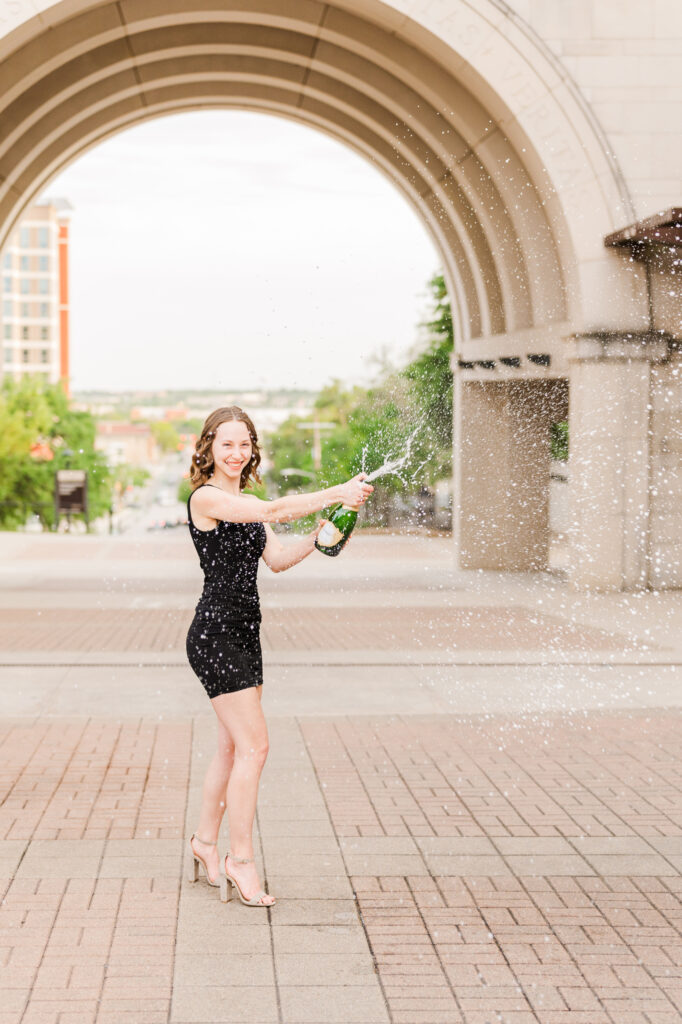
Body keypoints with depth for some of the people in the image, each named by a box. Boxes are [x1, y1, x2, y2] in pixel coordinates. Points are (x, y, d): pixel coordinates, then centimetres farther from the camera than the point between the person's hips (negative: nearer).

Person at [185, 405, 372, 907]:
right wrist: (336, 494, -26)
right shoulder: (206, 497, -11)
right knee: (253, 745, -10)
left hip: (244, 633, 9)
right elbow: (274, 511, -24)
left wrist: (318, 536, -7)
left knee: (233, 746, 13)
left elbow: (278, 559, 8)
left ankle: (205, 843, 27)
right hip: (215, 634, -9)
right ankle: (241, 860, -1)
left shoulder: (245, 502, 16)